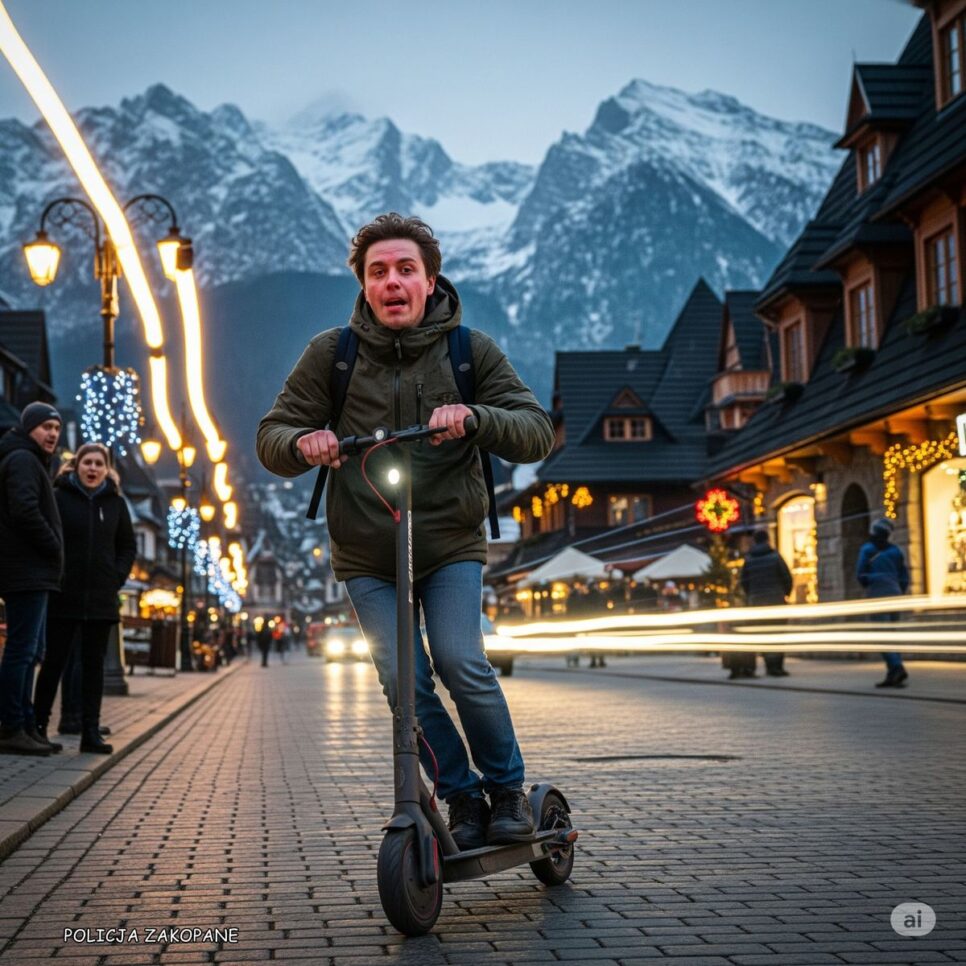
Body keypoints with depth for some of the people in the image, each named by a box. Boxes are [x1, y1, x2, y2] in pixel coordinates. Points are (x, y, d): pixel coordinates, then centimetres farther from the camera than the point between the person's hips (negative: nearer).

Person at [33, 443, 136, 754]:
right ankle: (38, 724, 14)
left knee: (94, 665, 6)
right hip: (63, 596, -3)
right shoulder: (59, 497, -3)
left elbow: (128, 546, 14)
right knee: (54, 661, 3)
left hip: (101, 599, 3)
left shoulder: (115, 503, 6)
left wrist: (117, 577, 2)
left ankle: (91, 732, 9)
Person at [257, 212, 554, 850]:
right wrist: (302, 442, -24)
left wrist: (473, 416, -30)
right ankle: (463, 798, 11)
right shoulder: (332, 354, -2)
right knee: (404, 683, -11)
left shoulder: (470, 350, -2)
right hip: (367, 558, 1)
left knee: (462, 663, -18)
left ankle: (508, 790, 5)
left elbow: (537, 433, -9)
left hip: (452, 546, -1)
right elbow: (272, 438, 0)